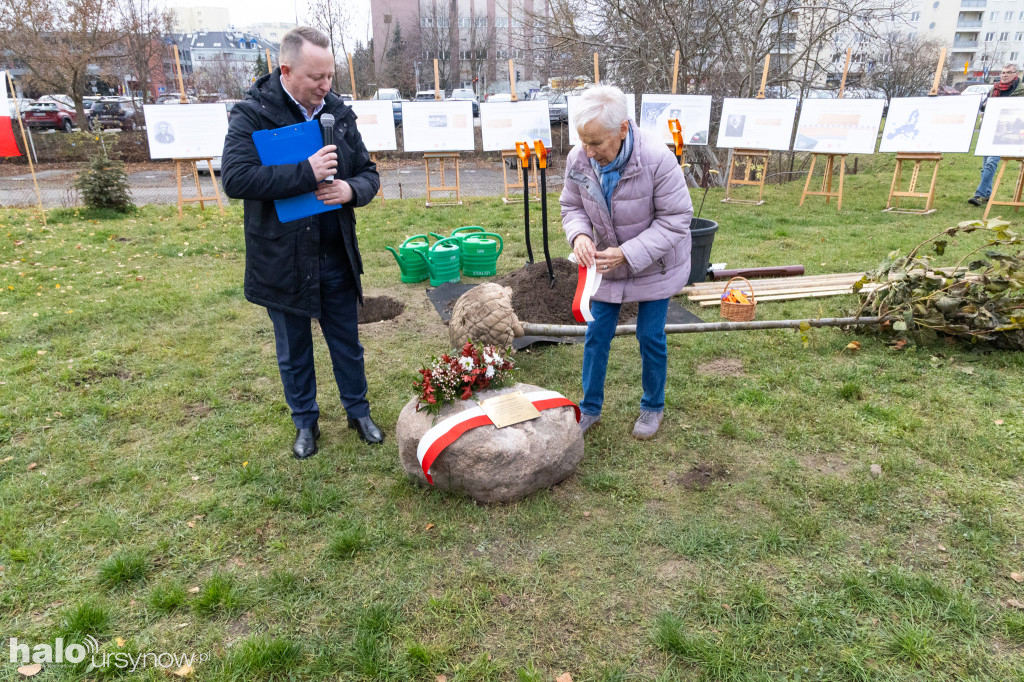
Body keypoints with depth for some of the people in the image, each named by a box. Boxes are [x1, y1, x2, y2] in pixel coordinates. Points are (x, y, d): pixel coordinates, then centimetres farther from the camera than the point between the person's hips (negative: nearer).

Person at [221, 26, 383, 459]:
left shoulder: (339, 113, 3)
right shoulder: (252, 115, -11)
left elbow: (369, 174, 7)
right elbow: (234, 178, -24)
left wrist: (352, 190, -16)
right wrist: (306, 173, -29)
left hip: (336, 257, 3)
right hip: (282, 260, -3)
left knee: (347, 344, 15)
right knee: (293, 351, 14)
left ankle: (358, 411, 35)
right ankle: (305, 422, 34)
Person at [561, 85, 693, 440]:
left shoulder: (657, 159, -30)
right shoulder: (578, 160, -17)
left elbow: (675, 219, -23)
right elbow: (572, 206, 0)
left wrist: (628, 254, -32)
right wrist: (580, 235, -24)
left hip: (654, 264, -3)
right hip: (608, 263, 4)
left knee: (650, 336, 6)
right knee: (597, 334, 7)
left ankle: (653, 407, 30)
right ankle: (590, 408, 26)